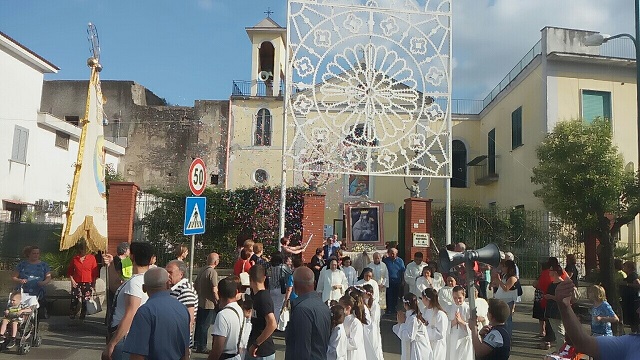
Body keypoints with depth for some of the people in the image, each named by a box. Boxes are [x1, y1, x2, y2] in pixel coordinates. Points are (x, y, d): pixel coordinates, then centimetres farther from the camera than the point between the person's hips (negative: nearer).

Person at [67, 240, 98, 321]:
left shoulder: (92, 258, -1)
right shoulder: (74, 259, 4)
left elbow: (95, 273, 1)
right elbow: (69, 271, 14)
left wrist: (93, 285, -1)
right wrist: (72, 280, 0)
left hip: (88, 284, -1)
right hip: (76, 284, 1)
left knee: (85, 303, 3)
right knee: (74, 302, -4)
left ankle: (82, 319, 15)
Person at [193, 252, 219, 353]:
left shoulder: (202, 270, 6)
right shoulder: (212, 272, -19)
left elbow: (195, 285, 14)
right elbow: (214, 290, -23)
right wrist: (218, 301, -10)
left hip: (199, 302, 8)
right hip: (209, 303, -8)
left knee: (199, 323, 19)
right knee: (204, 326, 2)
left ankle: (196, 343, 31)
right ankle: (201, 347, 10)